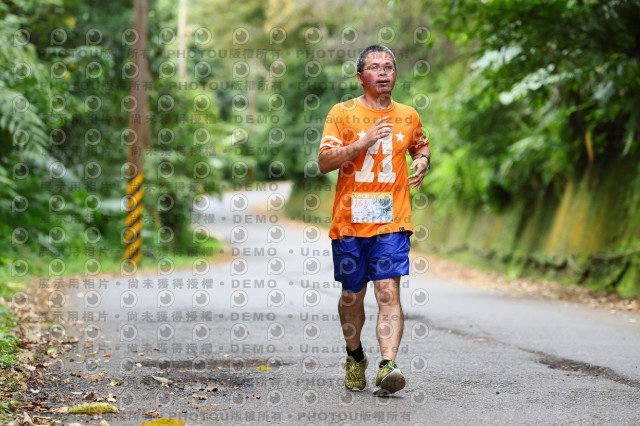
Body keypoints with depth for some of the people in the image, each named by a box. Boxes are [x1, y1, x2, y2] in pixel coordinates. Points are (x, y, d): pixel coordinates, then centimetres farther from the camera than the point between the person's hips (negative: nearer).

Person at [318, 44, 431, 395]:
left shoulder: (408, 116, 9)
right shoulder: (342, 113, 0)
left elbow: (421, 146, 29)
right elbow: (324, 162, -9)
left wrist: (422, 160, 6)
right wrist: (363, 142, -19)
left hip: (392, 222, 1)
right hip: (349, 222, 0)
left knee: (389, 292, -14)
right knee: (352, 296, 10)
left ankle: (388, 365, -23)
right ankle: (355, 358, 33)